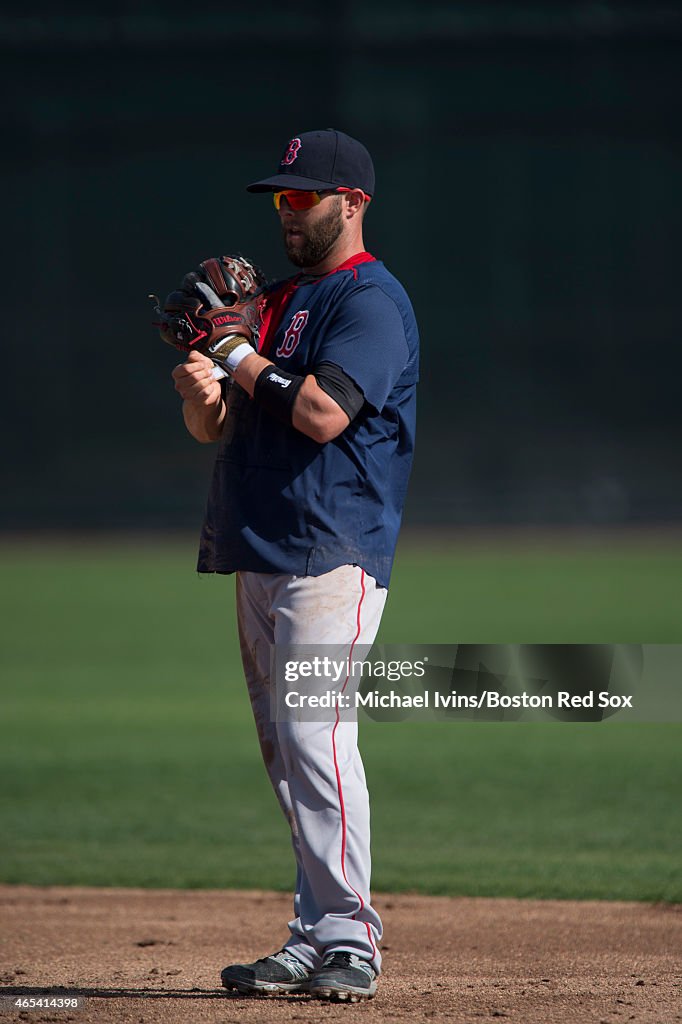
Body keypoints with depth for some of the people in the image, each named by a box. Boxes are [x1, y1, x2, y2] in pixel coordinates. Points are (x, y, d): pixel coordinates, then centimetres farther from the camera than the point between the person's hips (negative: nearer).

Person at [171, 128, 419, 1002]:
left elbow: (324, 412, -21)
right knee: (285, 750, 7)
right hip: (258, 559, 9)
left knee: (315, 735, -17)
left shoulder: (371, 300, -7)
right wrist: (198, 391, -3)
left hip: (330, 559, -9)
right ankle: (314, 939, 10)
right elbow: (212, 429, 21)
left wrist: (241, 356, -9)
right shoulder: (276, 301, 21)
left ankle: (348, 939, -17)